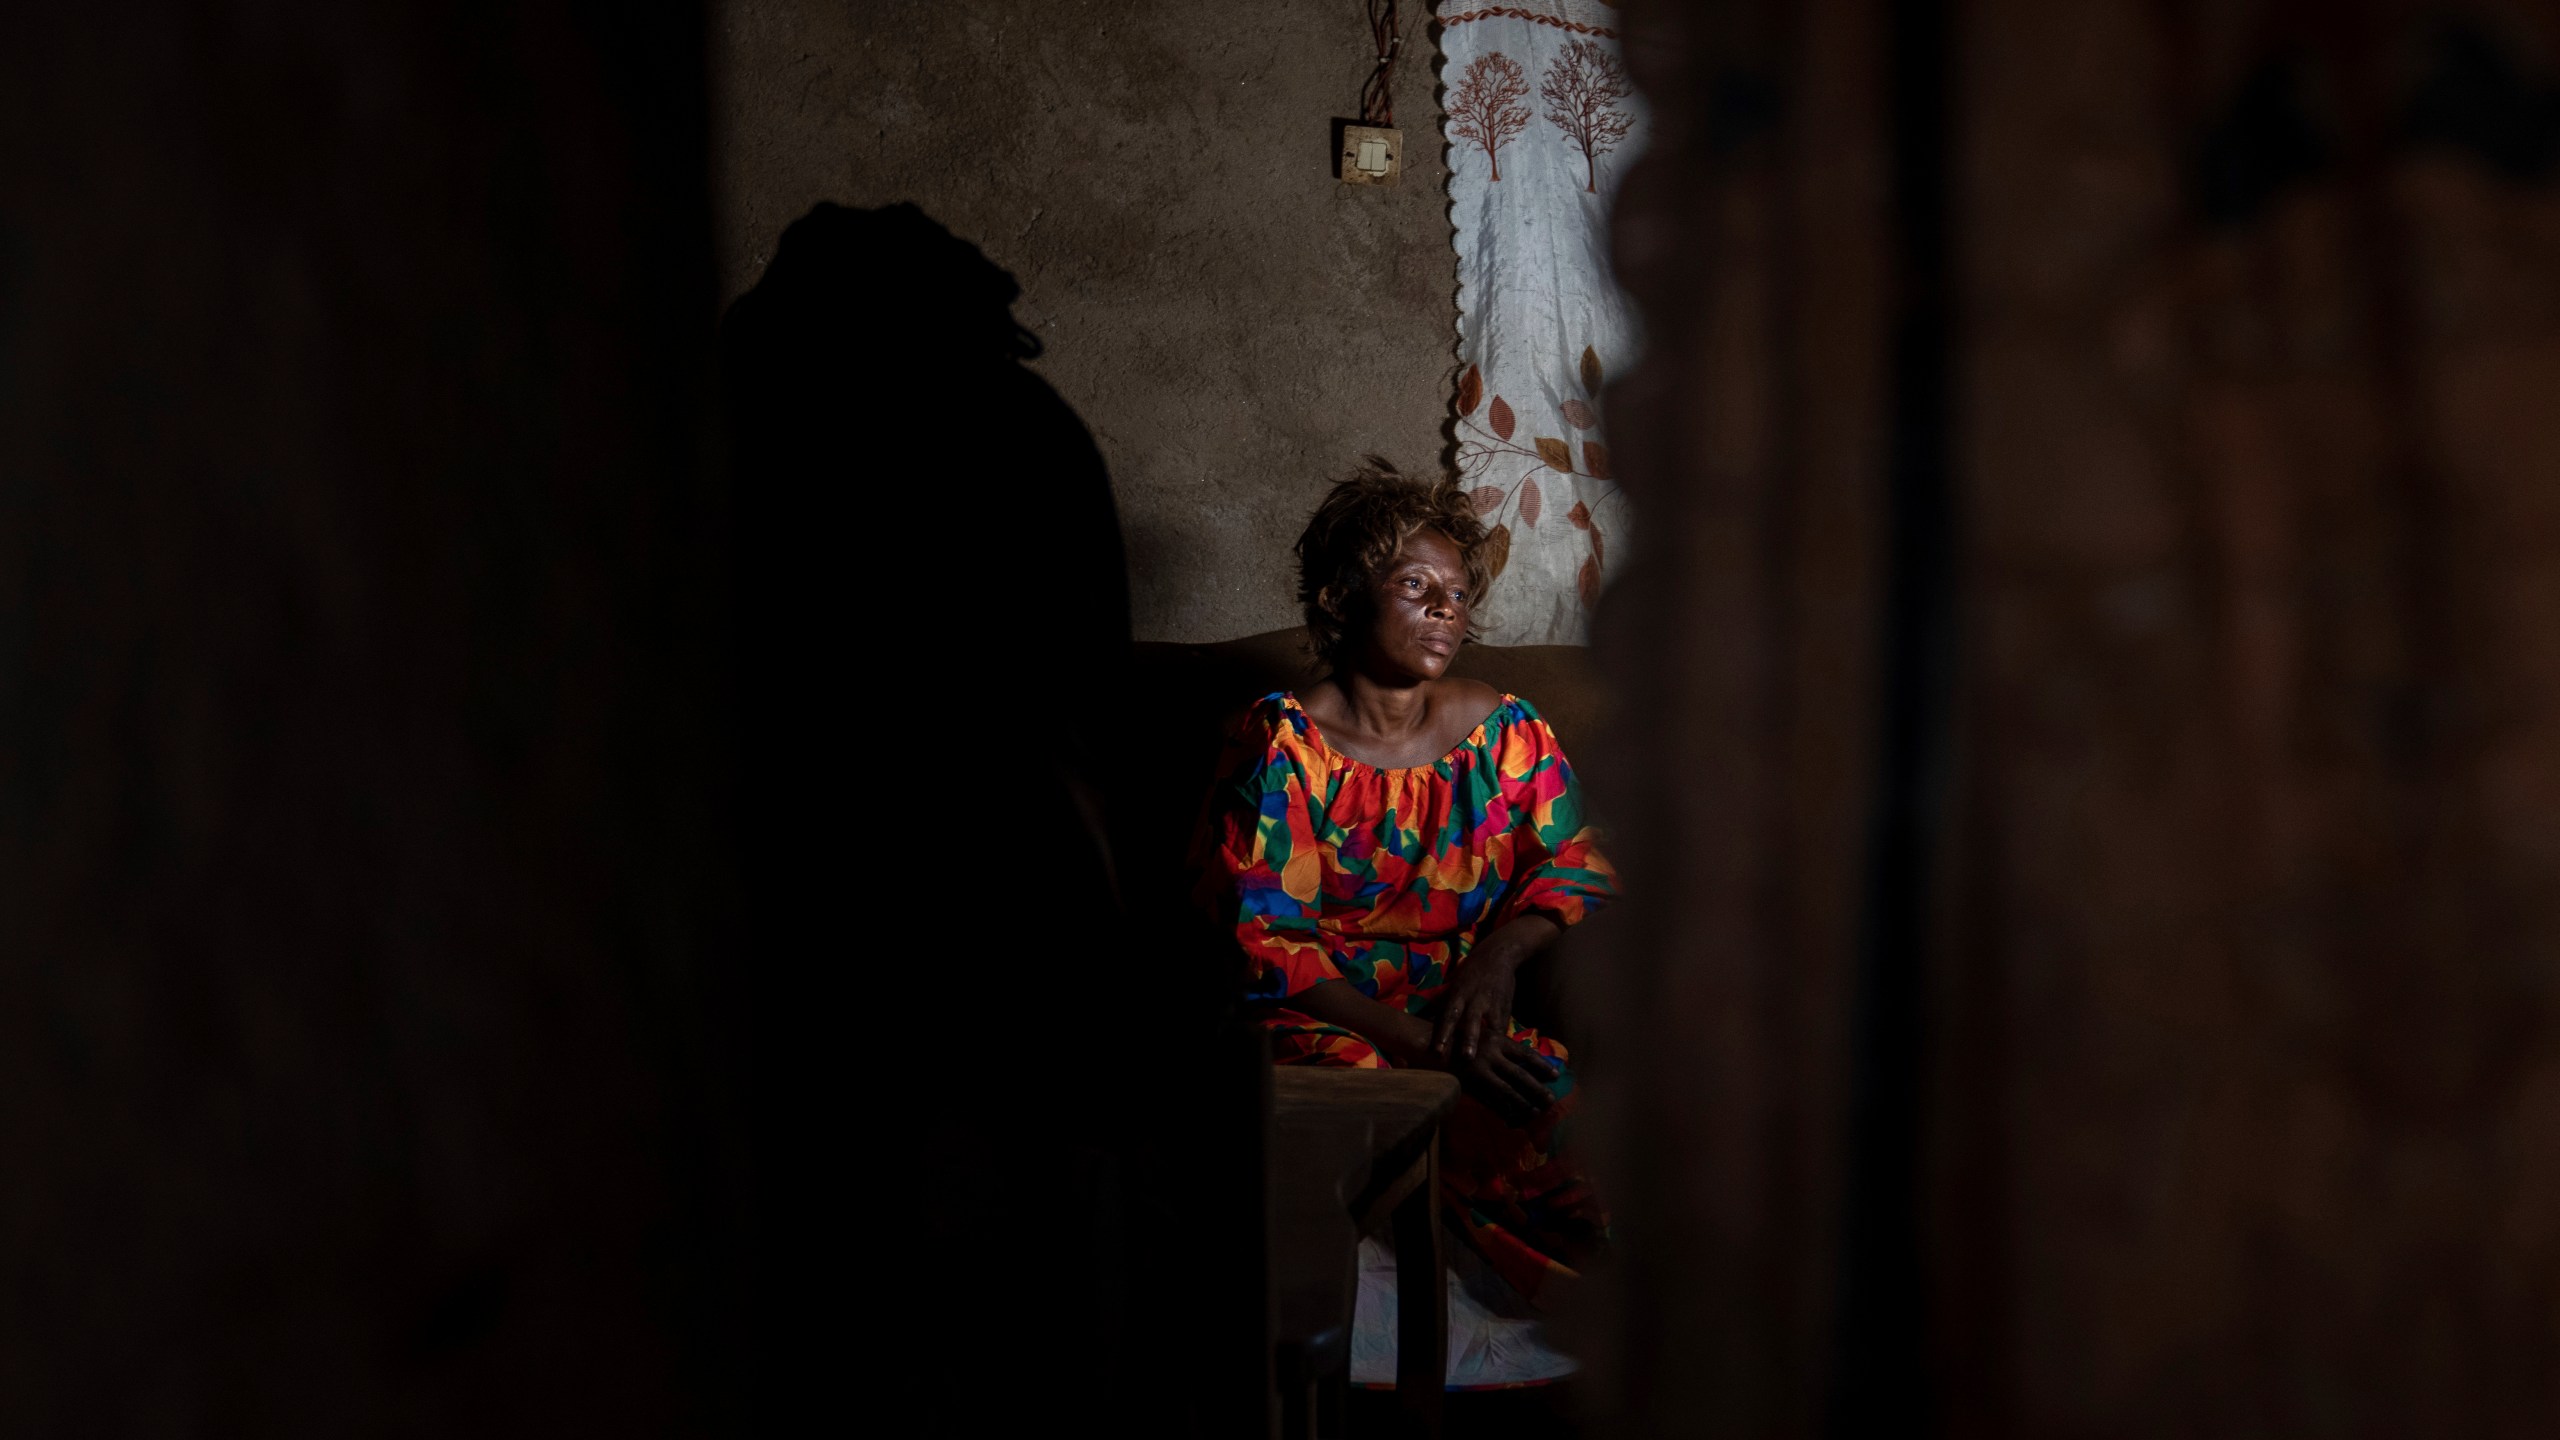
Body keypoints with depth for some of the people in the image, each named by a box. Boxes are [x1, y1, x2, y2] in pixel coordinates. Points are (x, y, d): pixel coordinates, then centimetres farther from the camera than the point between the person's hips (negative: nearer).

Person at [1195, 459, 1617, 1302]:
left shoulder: (1503, 731, 9)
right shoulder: (1280, 745, -5)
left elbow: (1578, 863, 9)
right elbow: (1260, 945, -9)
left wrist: (1500, 952, -14)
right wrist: (1418, 1041, -20)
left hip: (1472, 1012, 4)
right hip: (1327, 1025, -4)